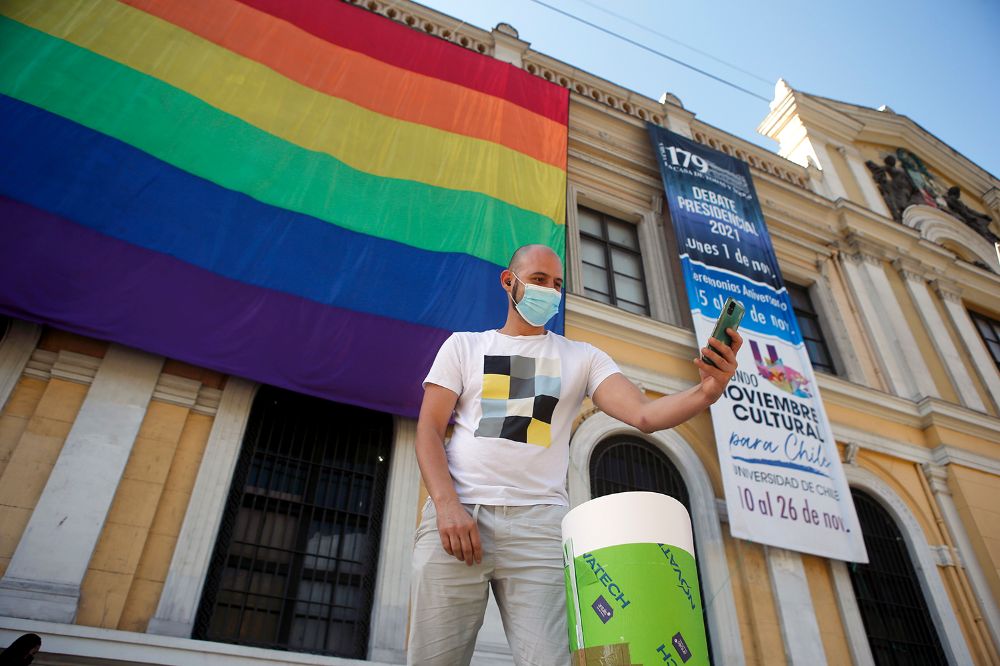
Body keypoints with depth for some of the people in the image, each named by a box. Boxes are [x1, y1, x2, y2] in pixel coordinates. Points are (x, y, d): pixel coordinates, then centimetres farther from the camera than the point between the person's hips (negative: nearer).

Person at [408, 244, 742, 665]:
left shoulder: (583, 358, 14)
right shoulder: (464, 346, 13)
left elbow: (644, 414, 0)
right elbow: (429, 429, 5)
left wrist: (705, 393, -21)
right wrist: (446, 504, -11)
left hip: (540, 522, 0)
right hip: (456, 515, 0)